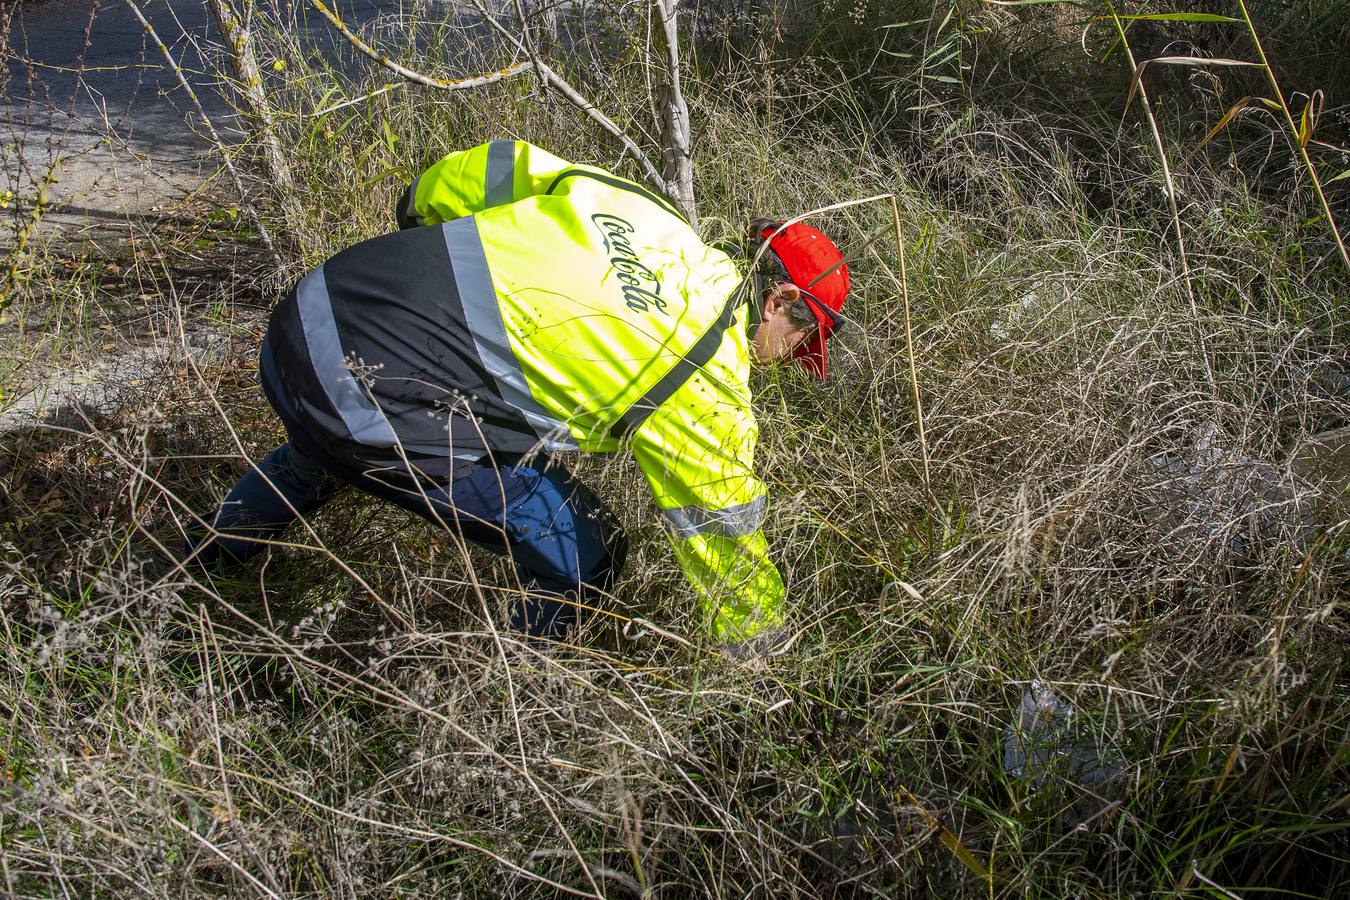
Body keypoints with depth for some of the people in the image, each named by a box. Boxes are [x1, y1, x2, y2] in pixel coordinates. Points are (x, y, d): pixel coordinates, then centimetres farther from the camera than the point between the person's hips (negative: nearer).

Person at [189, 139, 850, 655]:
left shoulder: (632, 202, 8)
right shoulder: (709, 390, -9)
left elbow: (489, 170, 15)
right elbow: (725, 534, 1)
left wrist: (421, 208, 35)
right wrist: (761, 647, 18)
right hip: (378, 401, -9)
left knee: (319, 459, 43)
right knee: (583, 555, 4)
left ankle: (207, 565, 72)